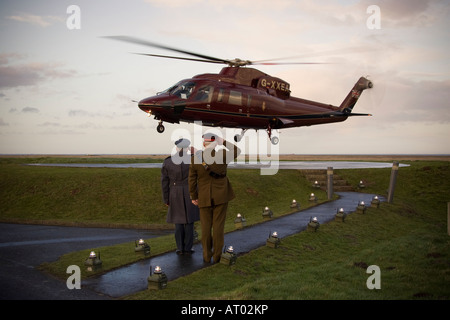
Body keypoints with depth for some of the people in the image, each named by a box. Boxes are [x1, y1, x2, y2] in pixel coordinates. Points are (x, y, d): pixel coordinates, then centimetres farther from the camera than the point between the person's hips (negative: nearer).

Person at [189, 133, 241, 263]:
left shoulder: (195, 158, -9)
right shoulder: (223, 155, -11)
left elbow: (192, 180, -4)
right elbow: (237, 151, 10)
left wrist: (194, 197, 8)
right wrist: (223, 141, 7)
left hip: (205, 198, 0)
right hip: (221, 196, 0)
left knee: (206, 226, 8)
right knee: (219, 226, 5)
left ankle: (207, 256, 14)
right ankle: (217, 256, 10)